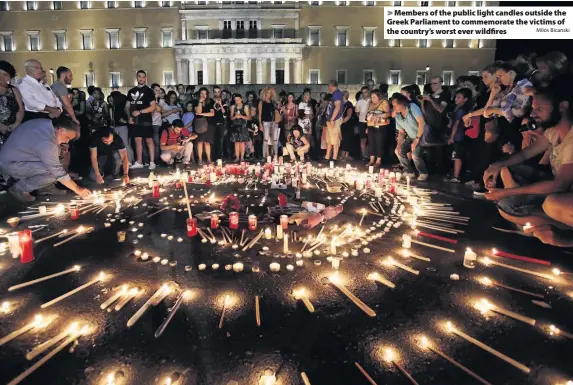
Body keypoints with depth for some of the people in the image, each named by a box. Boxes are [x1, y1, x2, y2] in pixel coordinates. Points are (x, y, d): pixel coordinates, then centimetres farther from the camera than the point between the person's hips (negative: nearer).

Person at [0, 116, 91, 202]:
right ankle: (19, 188, -4)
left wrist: (59, 149, -4)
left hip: (14, 155, 9)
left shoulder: (47, 124, -7)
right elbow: (58, 172, -25)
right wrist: (77, 189, -17)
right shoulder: (46, 142, -32)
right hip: (9, 164, -9)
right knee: (53, 172, -23)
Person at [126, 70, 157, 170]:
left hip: (145, 120, -5)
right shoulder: (131, 91, 14)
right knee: (138, 140, 7)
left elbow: (153, 107, -8)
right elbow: (127, 106, 17)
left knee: (149, 140, -3)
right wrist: (129, 116, 0)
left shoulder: (148, 91, 0)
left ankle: (152, 162, 0)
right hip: (135, 120, 5)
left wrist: (140, 112, -15)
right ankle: (139, 162, 13)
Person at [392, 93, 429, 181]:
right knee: (399, 150, -4)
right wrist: (399, 144, -7)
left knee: (415, 154, -25)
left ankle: (423, 173, -2)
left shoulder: (412, 107, -20)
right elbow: (401, 132, 9)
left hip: (422, 135, -7)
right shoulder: (398, 116, 0)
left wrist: (417, 139, -25)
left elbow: (422, 123, -25)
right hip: (411, 137, 7)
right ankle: (409, 171, 11)